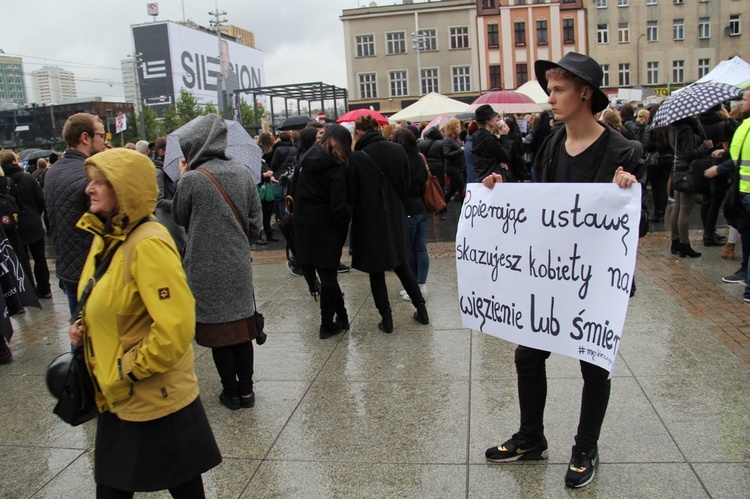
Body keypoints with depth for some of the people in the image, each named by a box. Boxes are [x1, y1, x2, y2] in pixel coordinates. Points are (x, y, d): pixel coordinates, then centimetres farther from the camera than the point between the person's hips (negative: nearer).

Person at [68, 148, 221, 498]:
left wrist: (130, 370, -17)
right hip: (116, 398, 9)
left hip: (157, 401, -9)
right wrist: (84, 327, 3)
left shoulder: (148, 244, -23)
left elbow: (175, 328, -28)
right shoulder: (107, 238, 6)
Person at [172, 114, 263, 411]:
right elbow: (255, 221, 5)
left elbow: (179, 217, 4)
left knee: (217, 331, 8)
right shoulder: (243, 174, 0)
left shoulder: (191, 180, -14)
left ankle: (231, 392, 18)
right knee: (242, 328, 13)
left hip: (206, 269, -4)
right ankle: (246, 390, 21)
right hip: (238, 265, 4)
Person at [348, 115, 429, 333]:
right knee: (401, 265, 21)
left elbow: (351, 196, -11)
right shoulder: (398, 150, -3)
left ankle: (387, 319, 16)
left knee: (376, 272, 9)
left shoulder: (357, 158, -17)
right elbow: (406, 186, 5)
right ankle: (421, 310, 25)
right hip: (395, 218, 5)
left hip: (370, 221, -5)